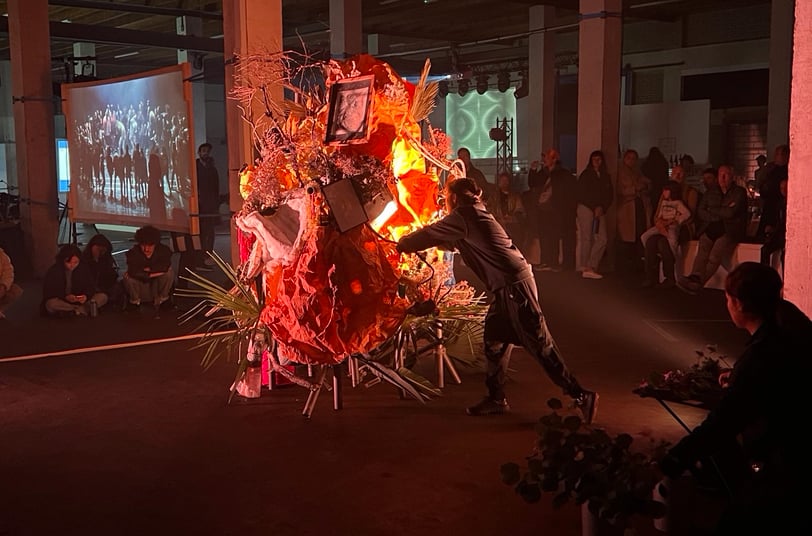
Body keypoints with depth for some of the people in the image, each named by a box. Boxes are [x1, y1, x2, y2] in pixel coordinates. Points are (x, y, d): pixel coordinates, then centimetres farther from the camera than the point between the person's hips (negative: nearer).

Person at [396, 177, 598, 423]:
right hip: (508, 286, 10)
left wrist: (401, 244, 18)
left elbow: (430, 235, 0)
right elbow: (446, 238, 33)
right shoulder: (475, 214, 19)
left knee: (540, 345, -7)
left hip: (514, 285, -10)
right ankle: (496, 399, 24)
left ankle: (581, 396, -4)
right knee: (495, 340, 15)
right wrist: (412, 242, 37)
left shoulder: (463, 216, -8)